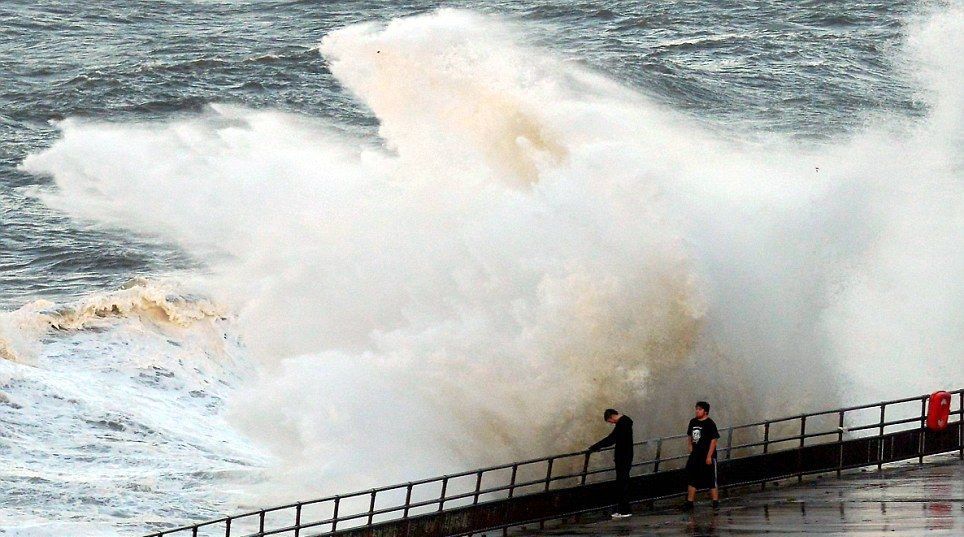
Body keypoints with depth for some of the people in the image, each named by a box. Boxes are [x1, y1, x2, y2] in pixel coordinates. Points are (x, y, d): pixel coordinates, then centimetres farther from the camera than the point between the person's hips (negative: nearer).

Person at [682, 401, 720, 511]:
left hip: (707, 456, -7)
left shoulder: (710, 424, -11)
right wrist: (690, 447, 9)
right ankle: (689, 502, 14)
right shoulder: (693, 422, 8)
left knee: (711, 481, 0)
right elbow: (689, 436, 23)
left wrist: (709, 456, -17)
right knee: (691, 480, 8)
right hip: (695, 455, 7)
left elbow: (713, 440, -14)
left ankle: (715, 502, 8)